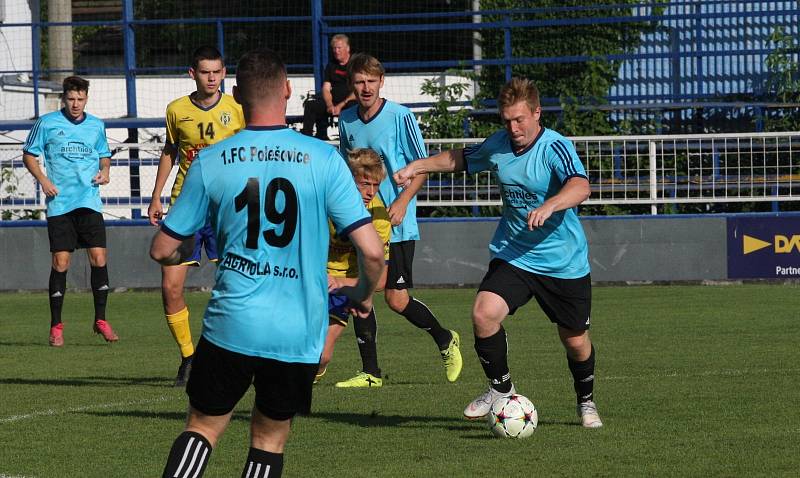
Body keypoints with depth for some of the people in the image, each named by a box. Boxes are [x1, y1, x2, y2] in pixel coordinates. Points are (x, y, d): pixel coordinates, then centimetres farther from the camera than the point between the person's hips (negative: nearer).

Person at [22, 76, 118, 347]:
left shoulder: (96, 126, 10)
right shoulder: (47, 124, 1)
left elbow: (104, 155, 24)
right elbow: (29, 155, 7)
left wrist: (105, 170, 2)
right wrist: (43, 180, -7)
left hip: (90, 202, 2)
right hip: (59, 203, -2)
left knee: (99, 258, -6)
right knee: (60, 262, -4)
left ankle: (101, 320, 6)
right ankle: (56, 326, 6)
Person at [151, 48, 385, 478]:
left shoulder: (210, 162, -3)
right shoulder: (323, 159, -6)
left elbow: (162, 250, 3)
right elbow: (371, 251, -9)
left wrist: (186, 253, 27)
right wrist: (363, 294, 13)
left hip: (232, 326, 0)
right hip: (299, 332, 0)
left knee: (203, 427, 13)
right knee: (270, 438, 18)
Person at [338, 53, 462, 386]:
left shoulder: (400, 117, -10)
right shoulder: (347, 120, 6)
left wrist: (402, 202, -20)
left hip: (397, 225, -5)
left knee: (397, 300, -8)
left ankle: (445, 341, 18)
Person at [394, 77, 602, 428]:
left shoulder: (555, 147, -19)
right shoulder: (498, 144, 0)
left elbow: (580, 187, -37)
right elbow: (462, 158, 22)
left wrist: (549, 206, -55)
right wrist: (417, 167, 16)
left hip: (564, 263, -4)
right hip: (512, 254, 4)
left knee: (575, 339, 8)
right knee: (484, 313, -20)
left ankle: (586, 401, 38)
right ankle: (500, 389, 3)